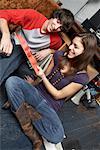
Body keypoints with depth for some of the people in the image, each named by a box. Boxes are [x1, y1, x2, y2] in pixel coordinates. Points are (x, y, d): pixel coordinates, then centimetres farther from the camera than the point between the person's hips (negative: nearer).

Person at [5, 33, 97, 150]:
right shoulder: (59, 55, 0)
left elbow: (58, 95, -9)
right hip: (37, 92, 4)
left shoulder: (82, 77, -13)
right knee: (12, 81, -27)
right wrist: (31, 82, -2)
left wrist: (42, 76, -16)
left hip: (50, 105, -4)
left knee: (57, 137, -31)